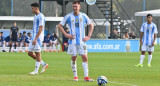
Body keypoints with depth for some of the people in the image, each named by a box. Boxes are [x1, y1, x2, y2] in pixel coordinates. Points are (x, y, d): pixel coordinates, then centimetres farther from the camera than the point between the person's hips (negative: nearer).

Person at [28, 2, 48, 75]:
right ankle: (44, 64, 15)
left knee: (38, 53, -5)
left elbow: (40, 29, -18)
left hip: (38, 38, -10)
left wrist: (35, 39, -22)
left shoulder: (41, 16, -13)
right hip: (34, 37, 10)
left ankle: (36, 70, -1)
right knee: (30, 53, 7)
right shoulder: (35, 16, 17)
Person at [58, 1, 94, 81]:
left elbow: (91, 25, 15)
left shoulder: (84, 16, 3)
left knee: (84, 57, -8)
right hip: (73, 41, 0)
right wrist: (66, 34, -5)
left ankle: (86, 76, -8)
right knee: (73, 58, 1)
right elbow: (60, 25, 7)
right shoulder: (69, 16, 0)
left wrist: (88, 36, 4)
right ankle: (75, 76, 13)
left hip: (81, 41, 0)